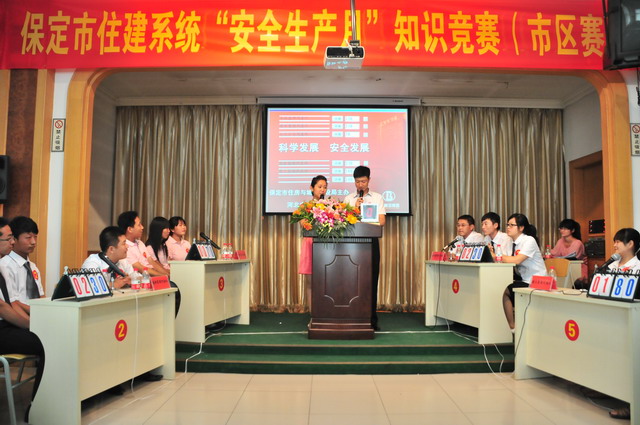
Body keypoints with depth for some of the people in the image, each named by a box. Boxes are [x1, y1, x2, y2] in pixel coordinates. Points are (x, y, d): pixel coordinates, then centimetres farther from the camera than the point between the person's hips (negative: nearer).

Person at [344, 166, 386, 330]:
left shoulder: (377, 198, 11)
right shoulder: (349, 199, 12)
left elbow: (382, 221, 2)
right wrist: (355, 208, -9)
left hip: (371, 241, 0)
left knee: (372, 279, -1)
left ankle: (372, 319, 5)